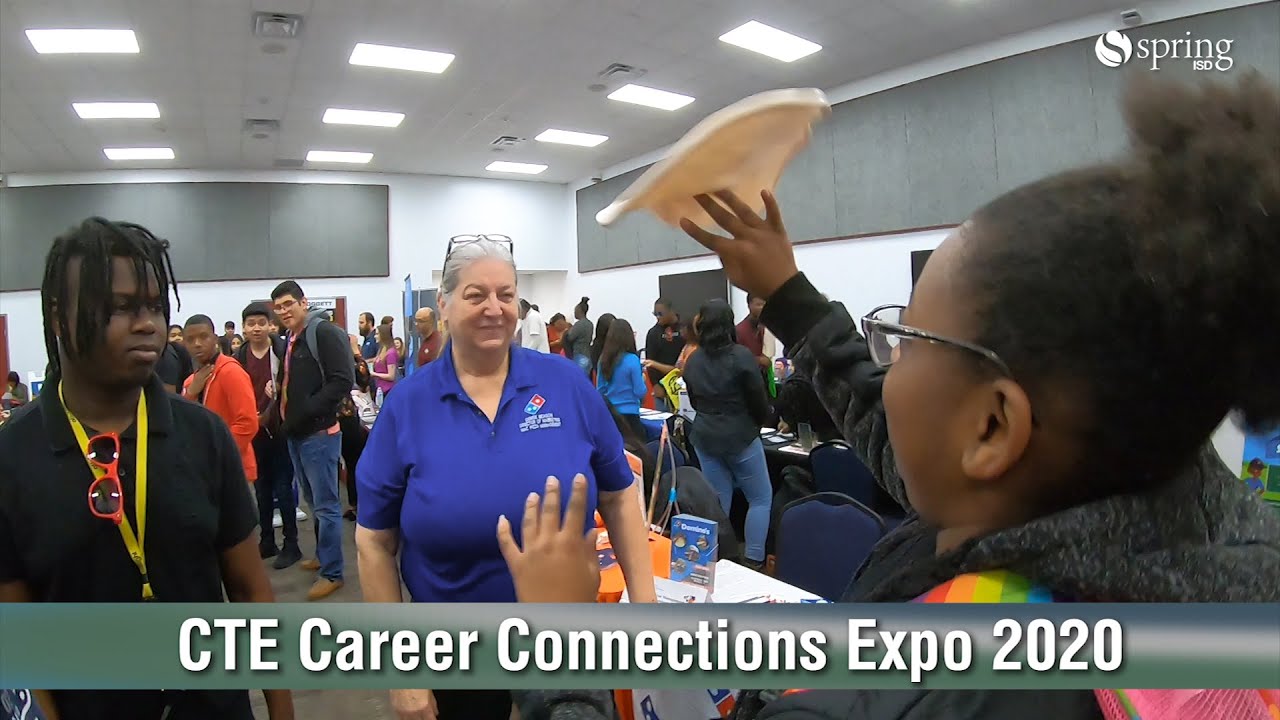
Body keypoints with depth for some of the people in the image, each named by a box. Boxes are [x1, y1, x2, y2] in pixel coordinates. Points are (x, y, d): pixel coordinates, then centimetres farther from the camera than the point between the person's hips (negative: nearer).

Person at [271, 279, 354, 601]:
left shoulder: (325, 332, -13)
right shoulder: (290, 340, 15)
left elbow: (342, 381, -21)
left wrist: (306, 412, -20)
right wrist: (283, 413, 5)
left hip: (319, 433, -9)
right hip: (296, 434, 9)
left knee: (326, 505, -1)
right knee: (313, 501, 19)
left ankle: (332, 572, 8)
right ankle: (323, 555, 34)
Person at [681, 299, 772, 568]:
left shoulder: (692, 360, 2)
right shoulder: (741, 356, -14)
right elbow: (758, 398, -9)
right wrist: (758, 423, 9)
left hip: (704, 436, 5)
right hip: (740, 436, -5)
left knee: (719, 502, 12)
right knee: (761, 498, 9)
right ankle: (754, 561, 7)